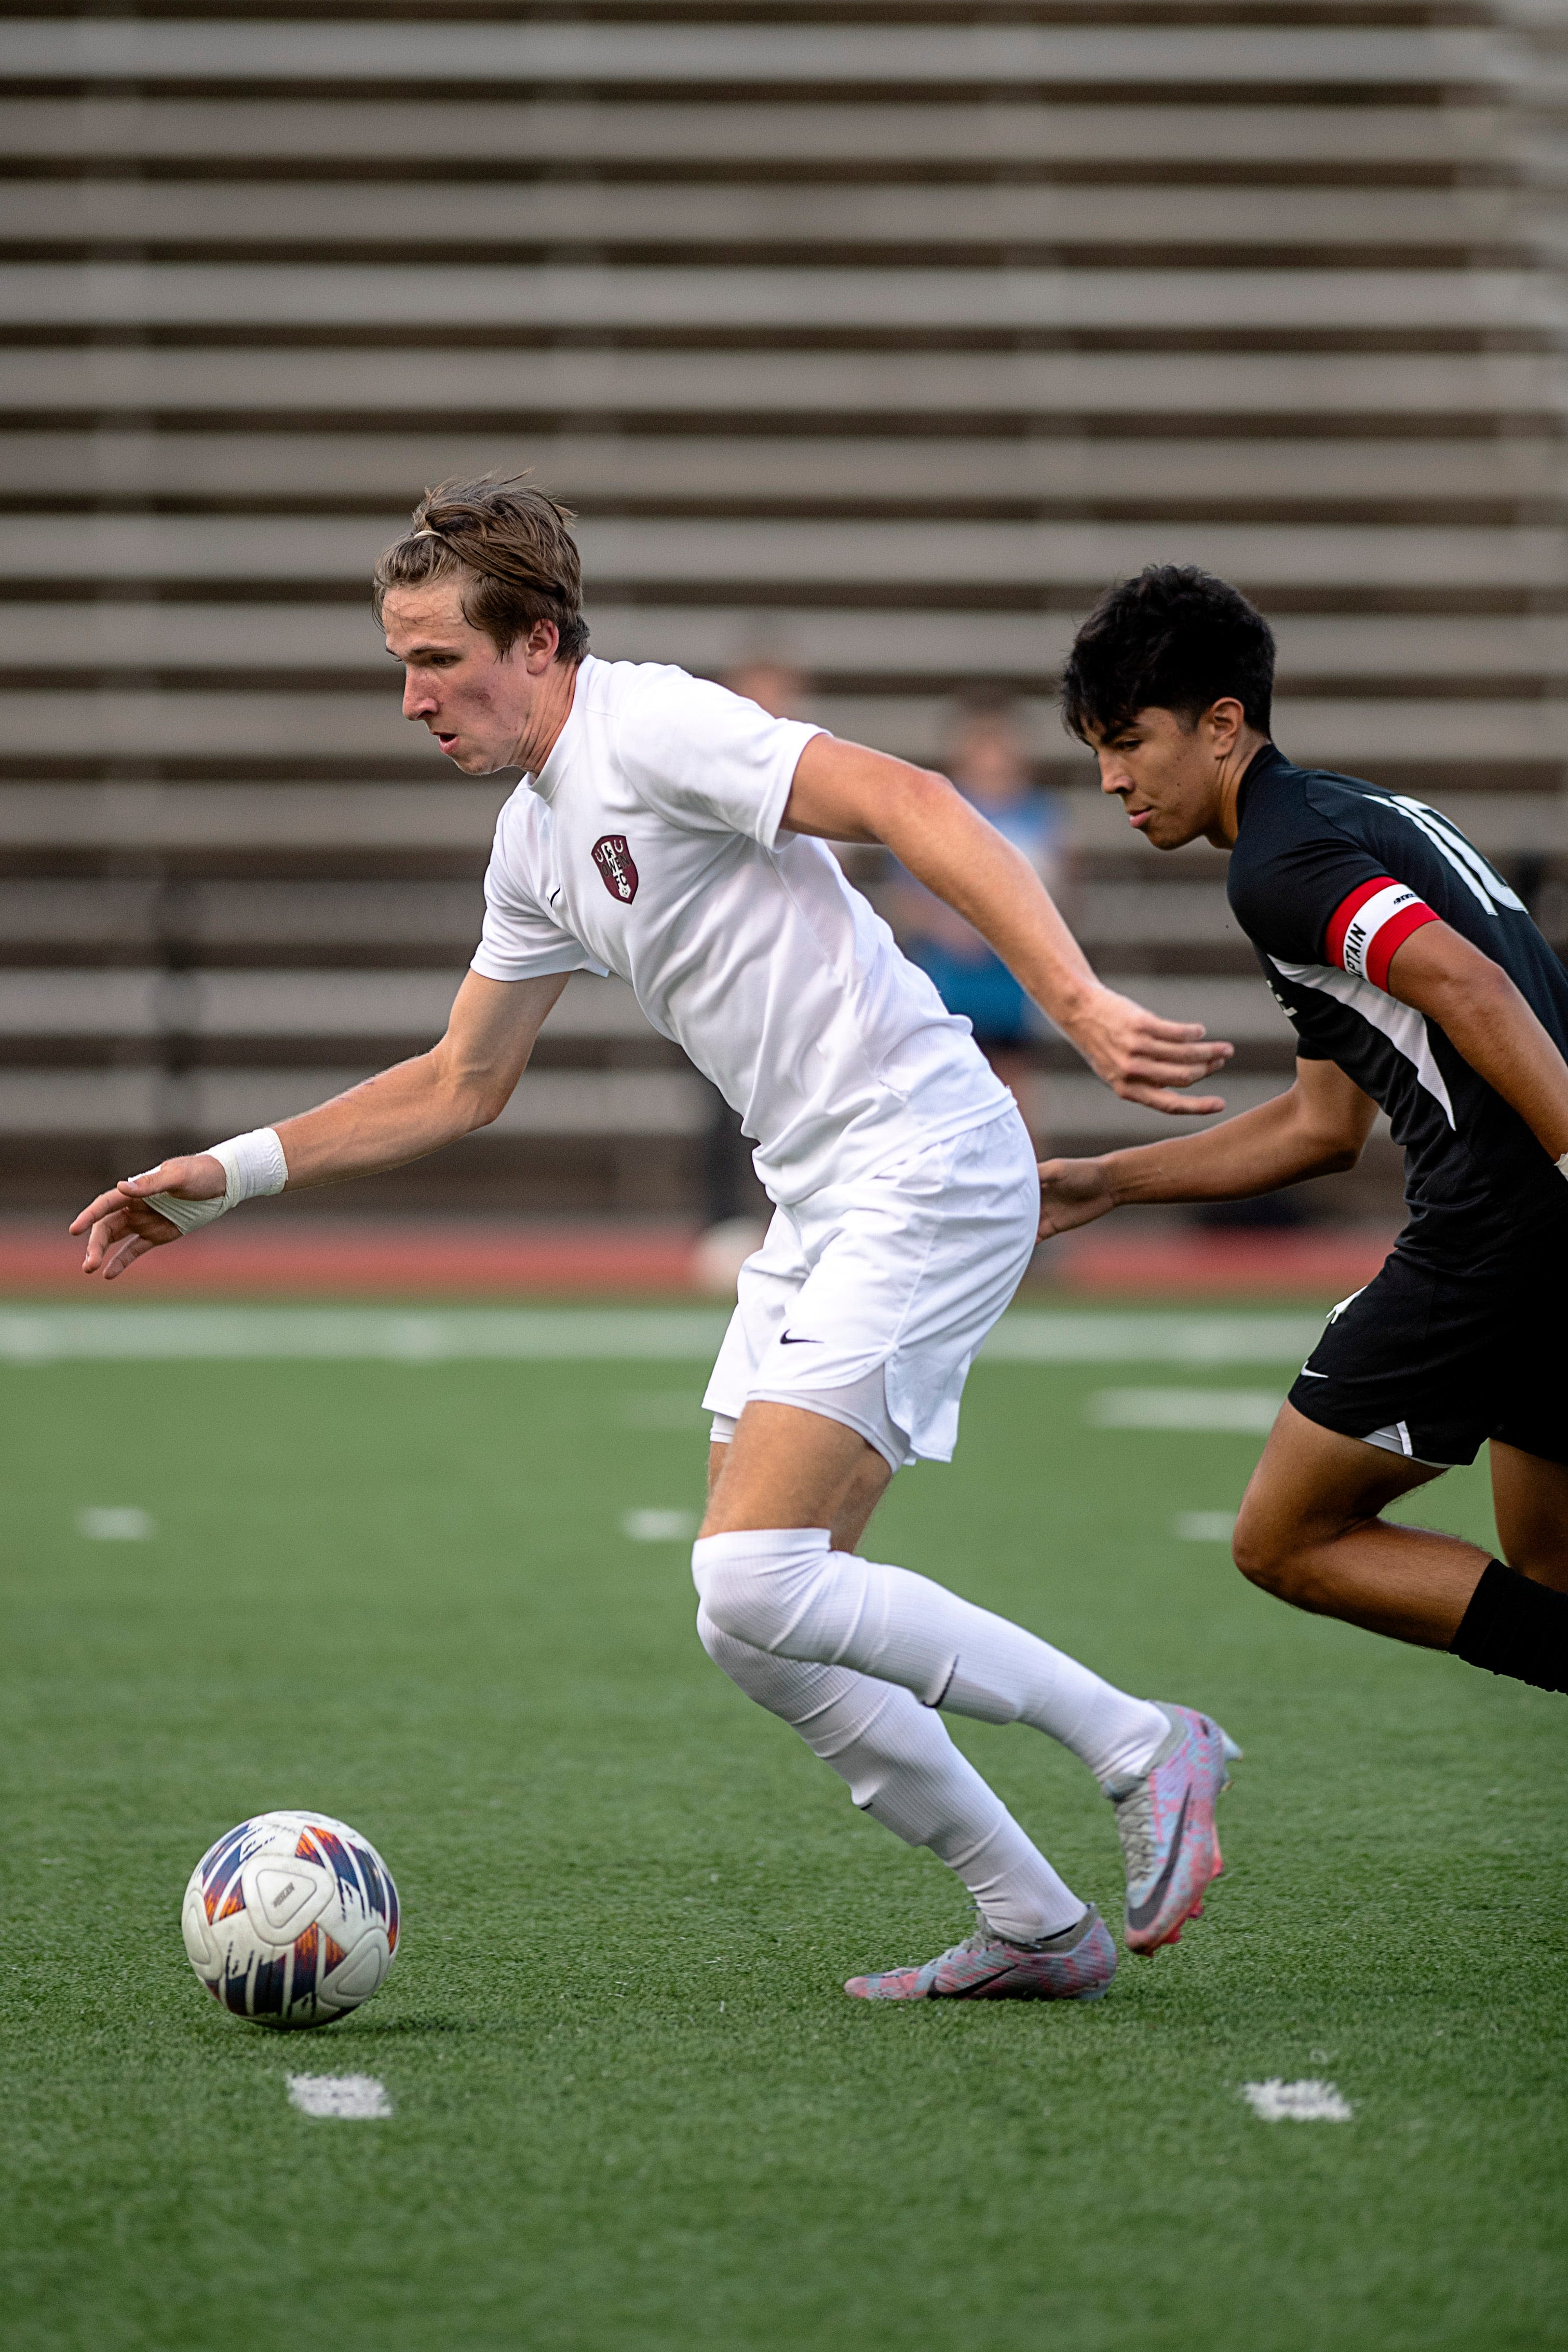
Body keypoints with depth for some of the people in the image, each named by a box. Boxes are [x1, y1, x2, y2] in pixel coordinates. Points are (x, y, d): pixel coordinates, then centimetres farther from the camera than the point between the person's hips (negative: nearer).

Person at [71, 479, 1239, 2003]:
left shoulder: (650, 730, -11)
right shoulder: (535, 841, 17)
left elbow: (908, 802, -23)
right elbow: (457, 1086, 27)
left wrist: (1076, 1001, -32)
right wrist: (229, 1175, 22)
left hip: (925, 1169, -10)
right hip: (820, 1205, 10)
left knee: (759, 1585, -18)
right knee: (755, 1624, 5)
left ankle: (1138, 1747, -7)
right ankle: (1034, 1928, 12)